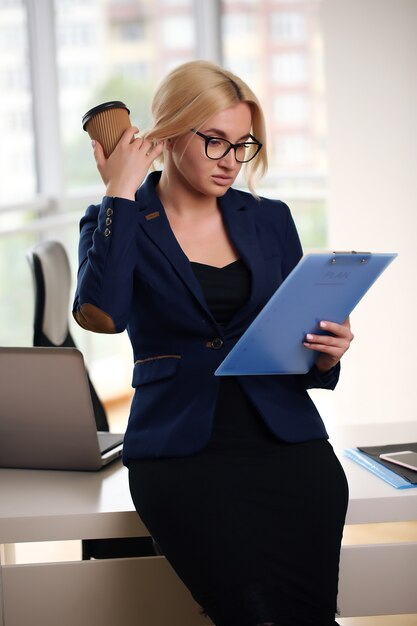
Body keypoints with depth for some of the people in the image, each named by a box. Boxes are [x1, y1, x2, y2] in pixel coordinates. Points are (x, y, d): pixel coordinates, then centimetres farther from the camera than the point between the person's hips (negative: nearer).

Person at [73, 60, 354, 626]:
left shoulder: (270, 220, 17)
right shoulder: (116, 222, 7)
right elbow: (100, 314, -15)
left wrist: (325, 356, -4)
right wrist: (121, 194, -9)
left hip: (284, 437, 3)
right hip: (181, 448, -2)